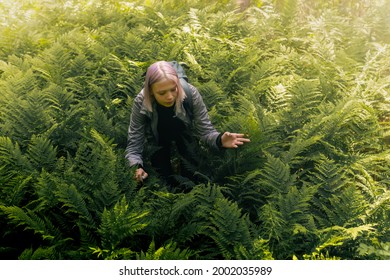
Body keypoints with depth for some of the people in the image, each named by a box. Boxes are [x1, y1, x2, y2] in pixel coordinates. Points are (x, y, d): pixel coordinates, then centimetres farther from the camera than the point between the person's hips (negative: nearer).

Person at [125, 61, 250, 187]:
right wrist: (137, 167, -48)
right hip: (158, 143, 0)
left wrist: (219, 140, -51)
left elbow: (205, 131, -28)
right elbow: (134, 142, -28)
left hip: (186, 140, 1)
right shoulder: (141, 103, -34)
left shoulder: (190, 94, -34)